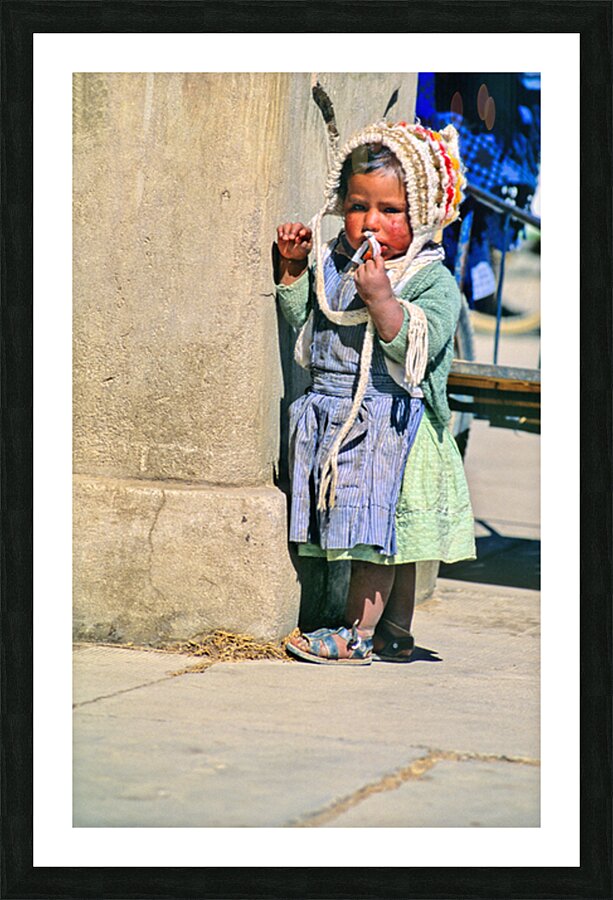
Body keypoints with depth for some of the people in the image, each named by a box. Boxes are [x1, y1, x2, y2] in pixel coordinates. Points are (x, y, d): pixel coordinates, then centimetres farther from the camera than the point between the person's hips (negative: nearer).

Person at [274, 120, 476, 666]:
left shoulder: (432, 281, -10)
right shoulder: (333, 264, 9)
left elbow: (416, 347, -20)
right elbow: (299, 317, 16)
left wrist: (382, 299, -30)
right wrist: (292, 267, 5)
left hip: (392, 423, -6)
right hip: (335, 414, 6)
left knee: (380, 527, -5)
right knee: (387, 537, 14)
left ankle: (358, 634, 4)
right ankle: (396, 633, 23)